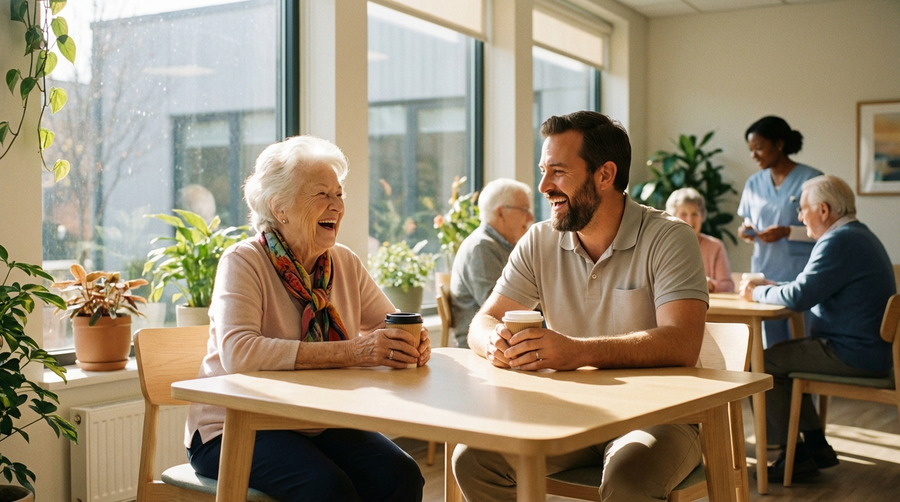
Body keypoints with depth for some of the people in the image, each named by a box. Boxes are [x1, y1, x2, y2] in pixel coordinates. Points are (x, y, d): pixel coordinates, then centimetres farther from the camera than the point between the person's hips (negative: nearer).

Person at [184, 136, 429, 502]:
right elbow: (238, 353, -27)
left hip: (322, 425, 5)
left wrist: (413, 344, -21)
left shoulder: (345, 263, 7)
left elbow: (391, 325, 5)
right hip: (236, 427, -5)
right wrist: (349, 352, -34)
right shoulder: (243, 262, -12)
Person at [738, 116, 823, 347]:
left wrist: (787, 232, -17)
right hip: (764, 276, 4)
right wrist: (746, 232, -1)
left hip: (800, 278, -4)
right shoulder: (754, 183, 12)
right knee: (769, 350, 4)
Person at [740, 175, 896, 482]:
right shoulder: (856, 235, 16)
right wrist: (773, 287, 14)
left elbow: (799, 297, -23)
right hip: (869, 349, 11)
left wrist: (757, 293, -6)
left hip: (854, 355, -11)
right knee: (780, 356, 20)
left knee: (763, 364, -8)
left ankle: (795, 456, 0)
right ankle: (816, 446, 20)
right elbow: (814, 290, 24)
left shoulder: (840, 241, -19)